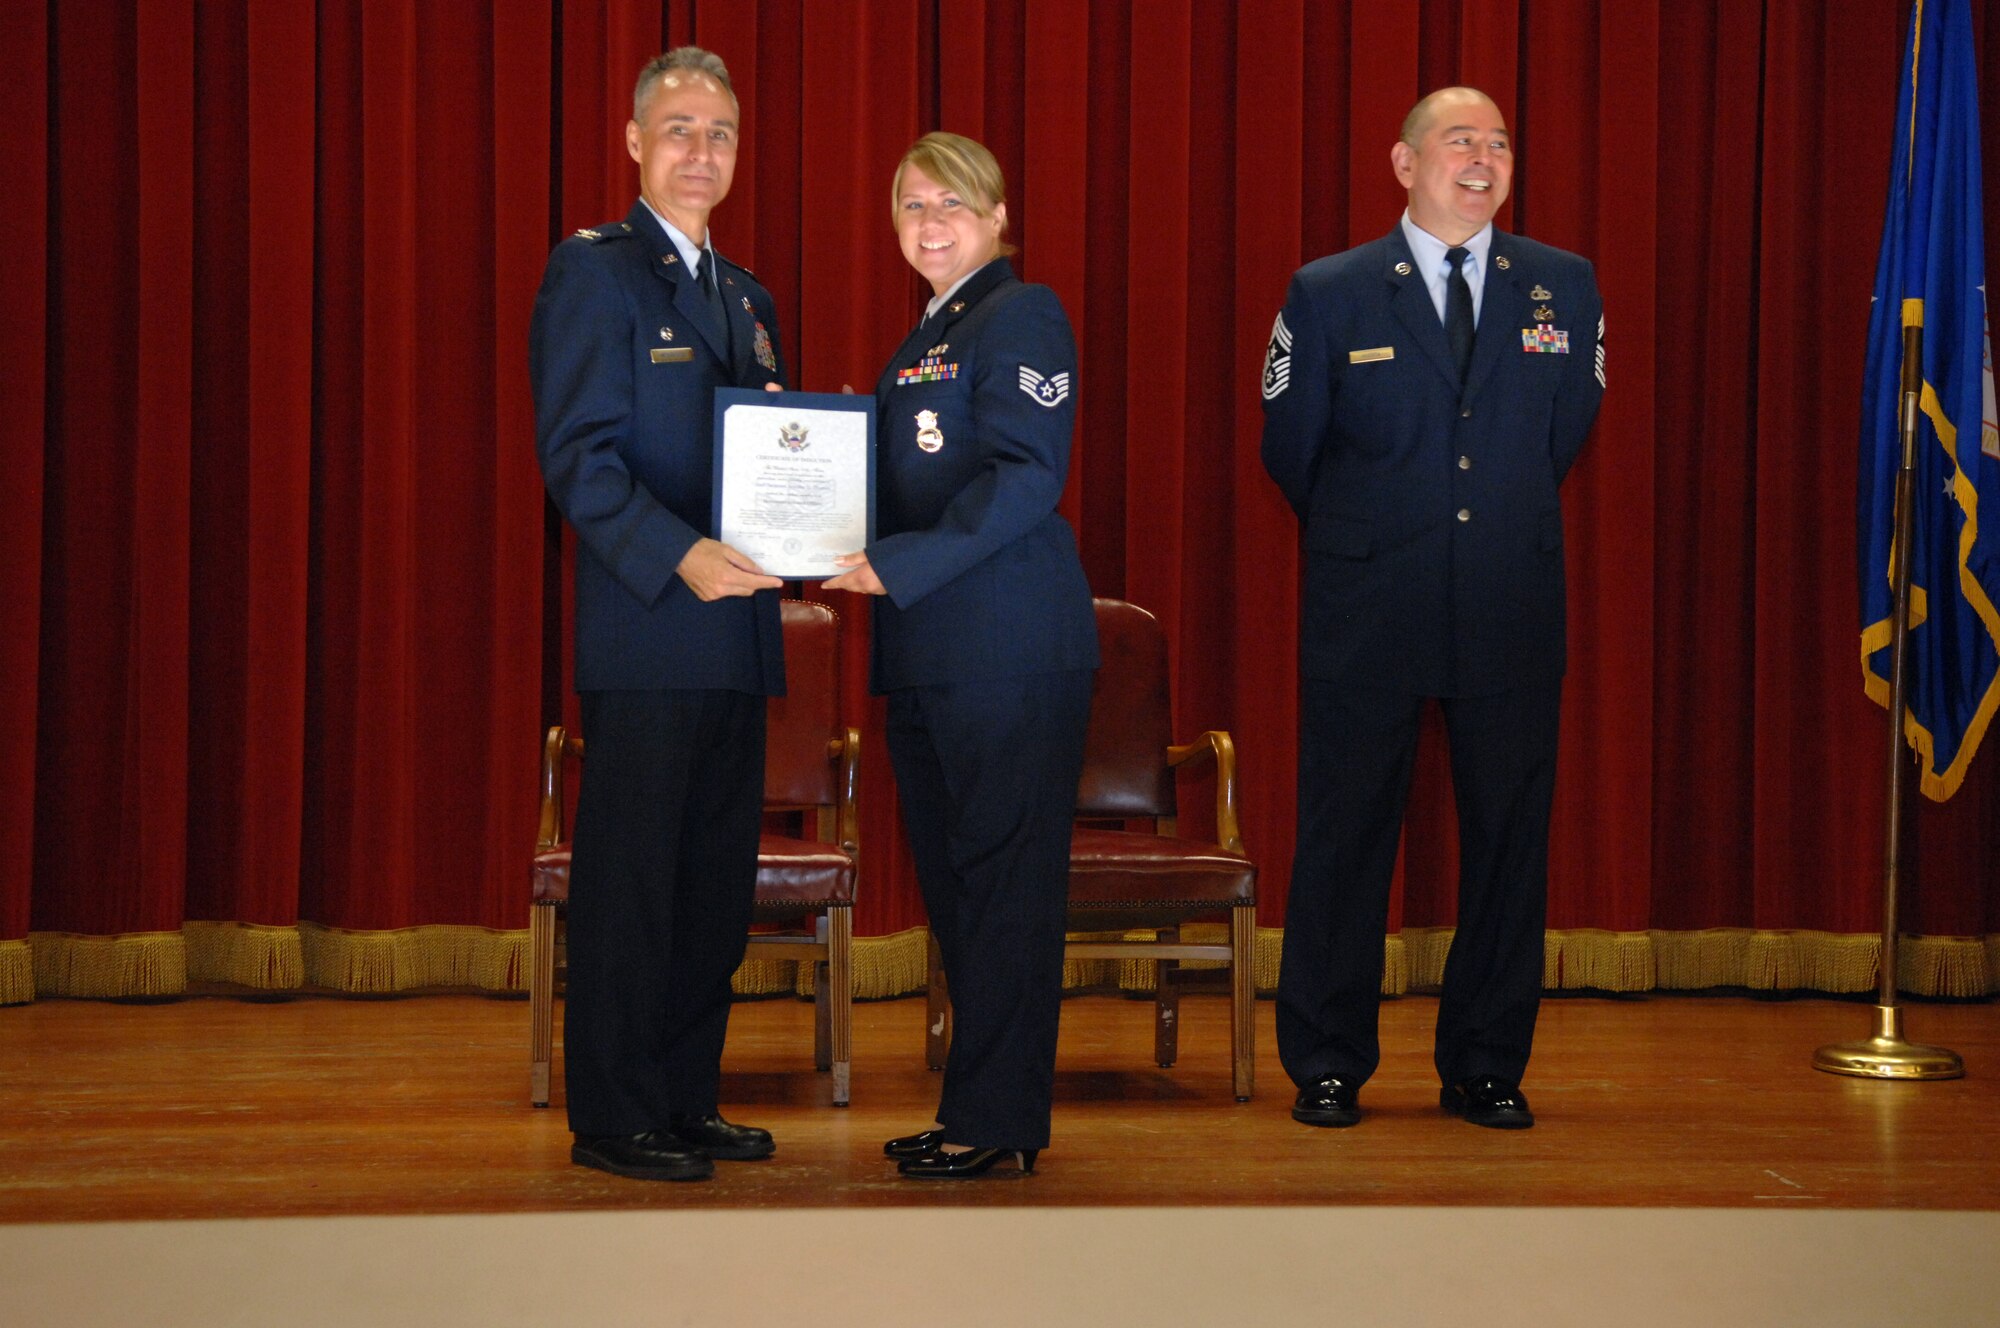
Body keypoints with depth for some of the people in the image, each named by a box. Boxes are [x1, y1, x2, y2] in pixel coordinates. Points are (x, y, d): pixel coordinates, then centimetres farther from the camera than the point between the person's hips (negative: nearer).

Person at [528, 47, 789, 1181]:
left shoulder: (747, 297, 21)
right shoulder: (593, 270, -3)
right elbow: (577, 453, -12)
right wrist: (680, 556, -24)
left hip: (736, 628, 7)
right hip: (643, 632, -7)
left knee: (718, 879, 10)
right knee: (630, 876, -3)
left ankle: (688, 1102, 19)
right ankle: (613, 1119, 5)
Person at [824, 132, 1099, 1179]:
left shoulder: (1022, 316, -6)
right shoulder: (926, 339, 22)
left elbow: (1027, 477, -17)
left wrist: (900, 564, -21)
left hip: (1009, 648, -9)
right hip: (930, 651, 9)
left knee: (1005, 873, -5)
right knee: (950, 877, 11)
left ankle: (997, 1119, 0)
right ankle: (977, 1107, 19)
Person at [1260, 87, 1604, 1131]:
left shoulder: (1564, 287, 5)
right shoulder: (1329, 293, -1)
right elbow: (1290, 450, 8)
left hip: (1512, 613, 2)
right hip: (1367, 615, -2)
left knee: (1507, 837, 5)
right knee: (1345, 837, 4)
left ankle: (1485, 1068, 18)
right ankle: (1327, 1066, 16)